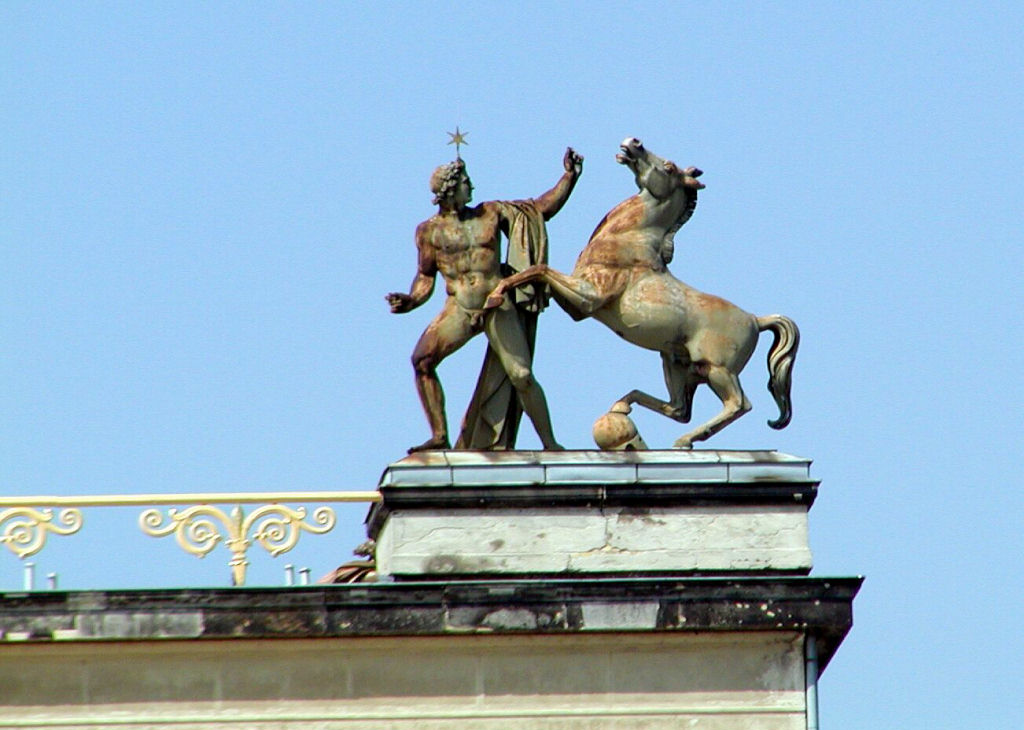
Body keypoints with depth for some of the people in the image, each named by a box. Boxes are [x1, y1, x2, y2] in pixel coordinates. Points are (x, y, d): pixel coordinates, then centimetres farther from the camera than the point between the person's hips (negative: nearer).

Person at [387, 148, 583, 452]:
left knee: (521, 376, -7)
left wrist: (569, 176, 10)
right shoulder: (429, 230, 10)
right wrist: (410, 301, -9)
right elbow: (425, 277, 10)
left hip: (498, 305, 0)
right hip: (459, 309, 0)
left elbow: (543, 208, 17)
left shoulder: (492, 213, 12)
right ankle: (439, 436, -15)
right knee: (423, 359, -21)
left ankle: (550, 443, 4)